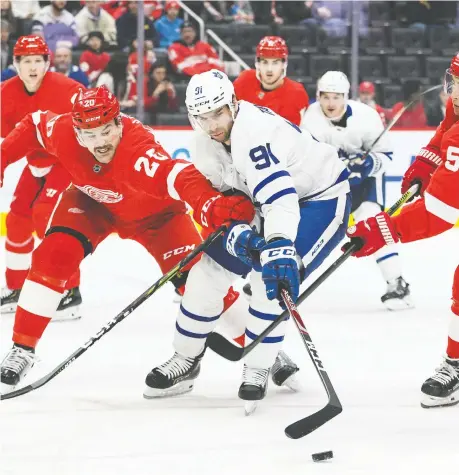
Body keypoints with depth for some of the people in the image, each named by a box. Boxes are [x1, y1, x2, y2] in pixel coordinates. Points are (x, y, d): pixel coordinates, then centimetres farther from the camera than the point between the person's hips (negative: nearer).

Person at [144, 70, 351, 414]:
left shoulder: (253, 133, -36)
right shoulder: (205, 143, -9)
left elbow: (280, 196, -48)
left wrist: (280, 249, -60)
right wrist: (234, 232, -23)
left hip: (322, 198, -9)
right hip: (268, 200, 9)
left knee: (273, 276, -26)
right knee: (214, 265, 5)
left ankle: (257, 371, -10)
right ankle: (186, 359, 22)